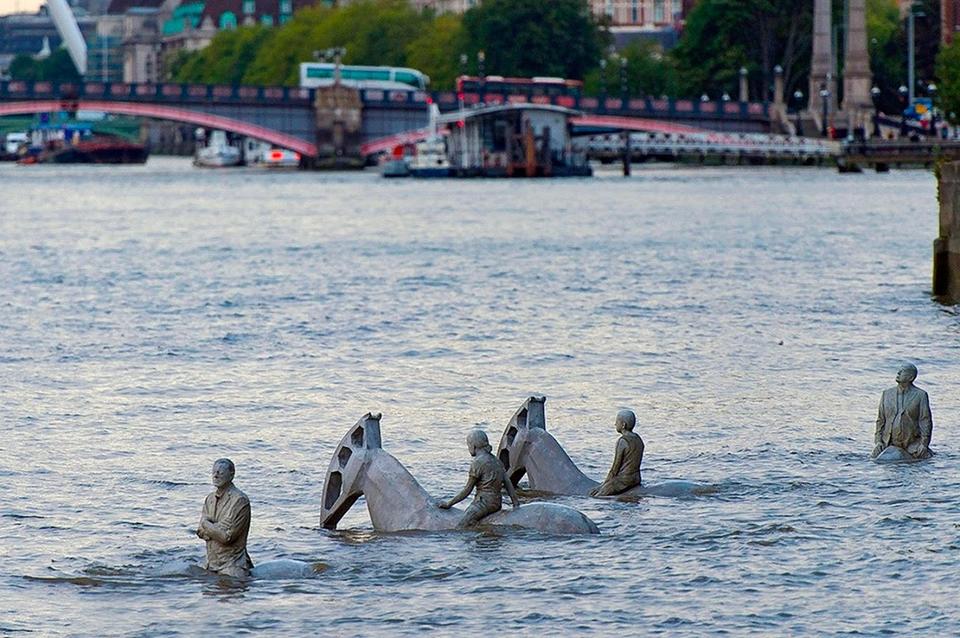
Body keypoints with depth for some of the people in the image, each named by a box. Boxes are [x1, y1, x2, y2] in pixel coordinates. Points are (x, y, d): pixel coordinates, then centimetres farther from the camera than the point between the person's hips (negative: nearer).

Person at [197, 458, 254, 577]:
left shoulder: (240, 500, -14)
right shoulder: (210, 498, 10)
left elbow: (227, 536, -19)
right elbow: (201, 531, 5)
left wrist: (206, 524, -6)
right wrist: (216, 528, -14)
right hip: (210, 563, 7)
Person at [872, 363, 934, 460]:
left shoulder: (920, 395, -2)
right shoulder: (887, 394, 8)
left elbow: (925, 421, -5)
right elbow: (881, 420, 11)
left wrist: (924, 444, -13)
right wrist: (878, 441, 1)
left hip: (912, 444, -3)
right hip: (890, 443, 3)